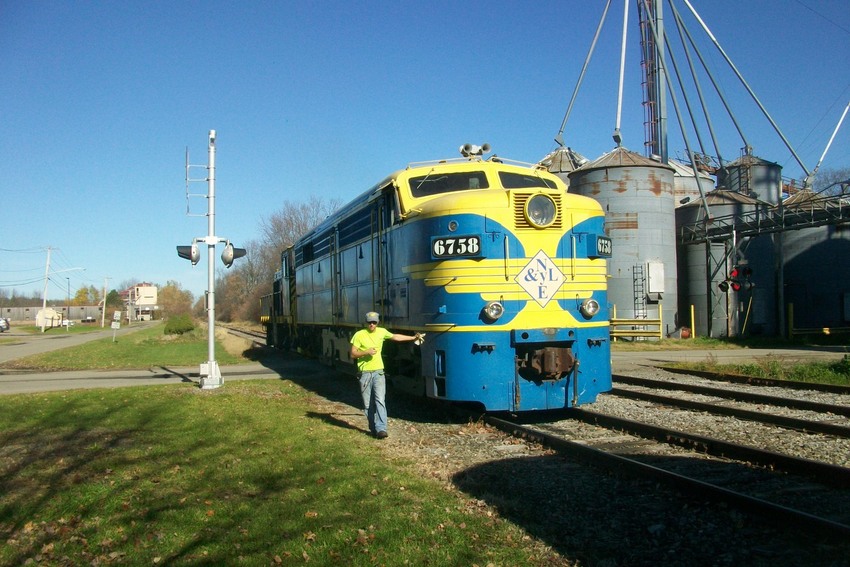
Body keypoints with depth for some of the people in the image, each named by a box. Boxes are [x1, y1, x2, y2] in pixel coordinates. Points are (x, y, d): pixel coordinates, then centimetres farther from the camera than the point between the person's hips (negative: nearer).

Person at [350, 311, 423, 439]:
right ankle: (373, 428, 16)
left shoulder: (382, 332, 5)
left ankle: (381, 429, -15)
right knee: (368, 404, 5)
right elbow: (353, 354, -3)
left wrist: (413, 338, 29)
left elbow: (395, 337, 22)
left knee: (380, 400, -11)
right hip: (364, 373, -1)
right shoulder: (359, 335, -6)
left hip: (378, 372, 1)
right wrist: (366, 352, -18)